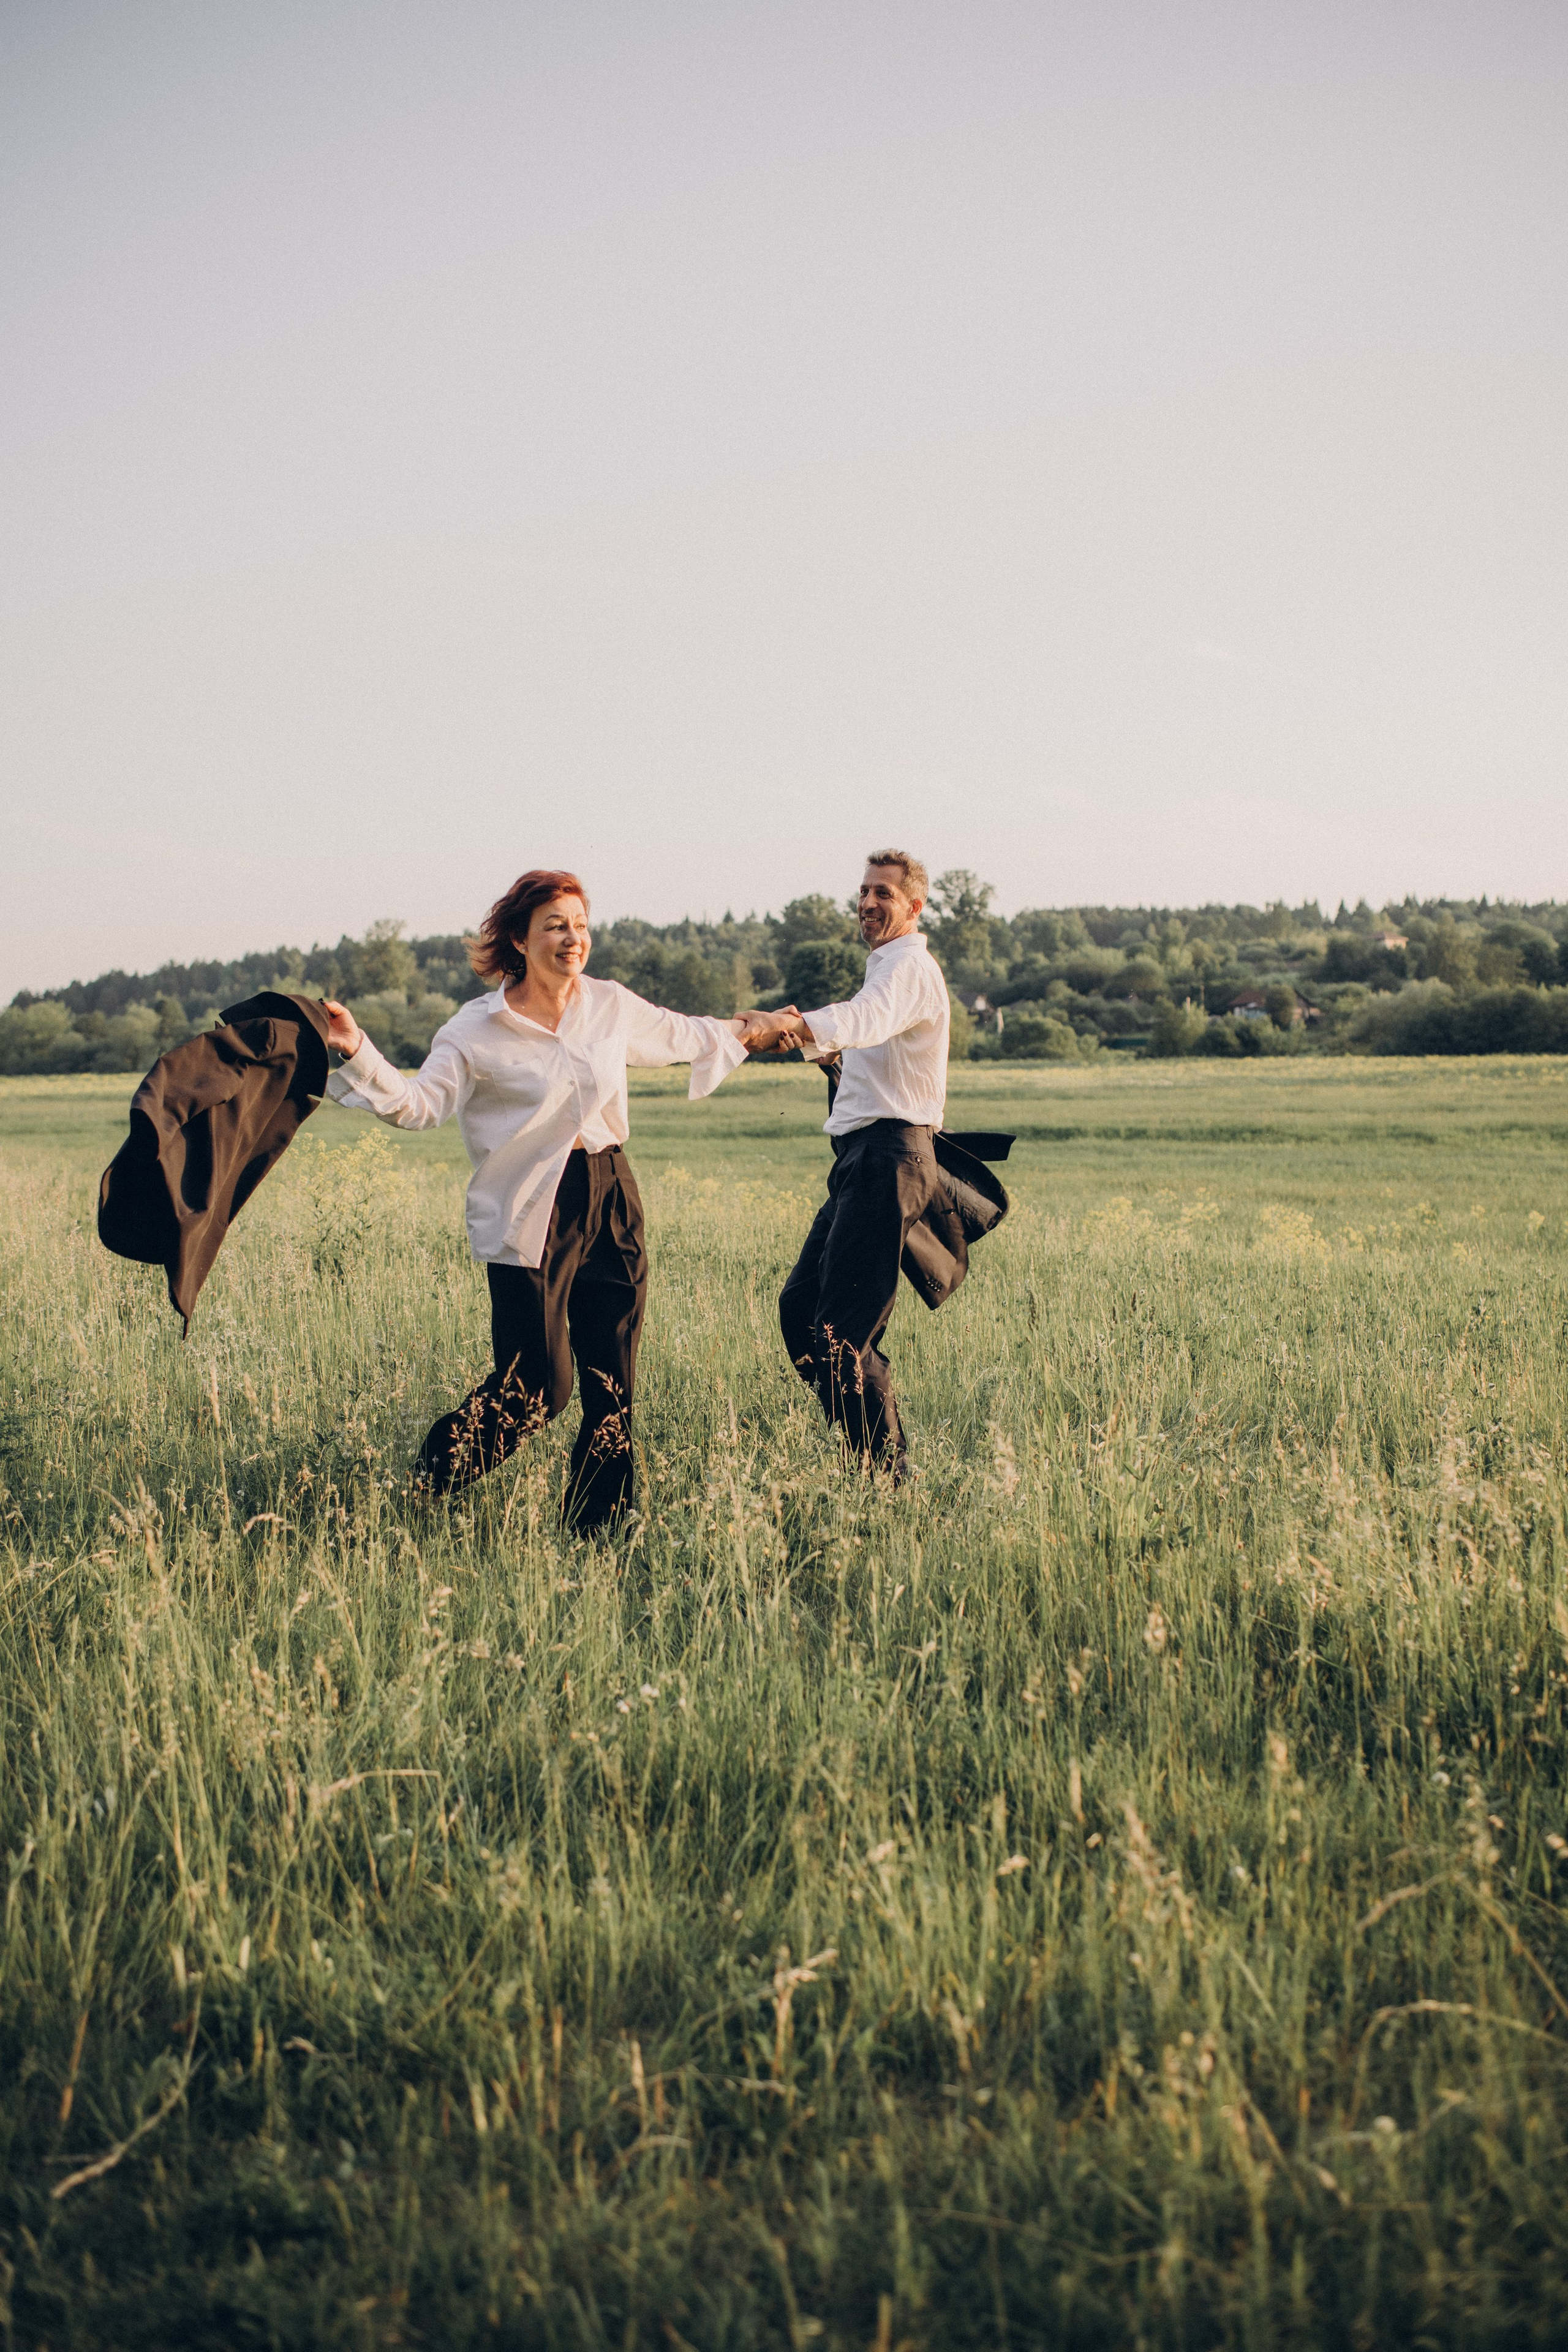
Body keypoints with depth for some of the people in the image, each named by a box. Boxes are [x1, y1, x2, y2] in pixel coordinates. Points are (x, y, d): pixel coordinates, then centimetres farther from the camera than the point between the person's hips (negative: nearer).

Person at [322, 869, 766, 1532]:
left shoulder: (612, 1005, 9)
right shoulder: (477, 1029, -5)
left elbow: (680, 1035, 28)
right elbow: (418, 1102, -14)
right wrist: (358, 1053, -29)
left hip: (611, 1201, 5)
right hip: (530, 1216, -5)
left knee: (613, 1384, 4)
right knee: (537, 1386, -8)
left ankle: (595, 1531, 15)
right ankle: (423, 1491, 12)